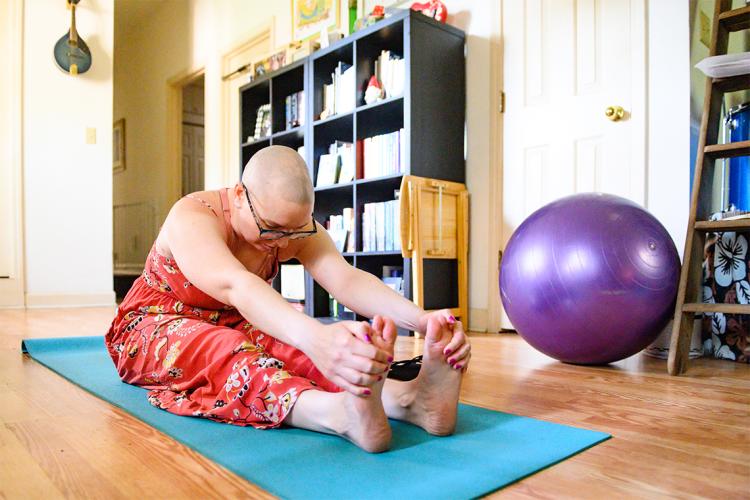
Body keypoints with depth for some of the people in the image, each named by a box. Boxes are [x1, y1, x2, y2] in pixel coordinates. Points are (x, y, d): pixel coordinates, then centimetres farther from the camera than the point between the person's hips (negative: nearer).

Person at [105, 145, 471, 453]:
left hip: (233, 327, 4)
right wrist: (314, 336, -71)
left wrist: (420, 319, -51)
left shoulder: (295, 224, -15)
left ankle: (409, 397, -52)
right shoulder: (192, 218, -30)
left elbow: (347, 279, -32)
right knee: (224, 353, -40)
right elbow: (235, 286, -51)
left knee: (298, 350, -30)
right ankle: (343, 414, -64)